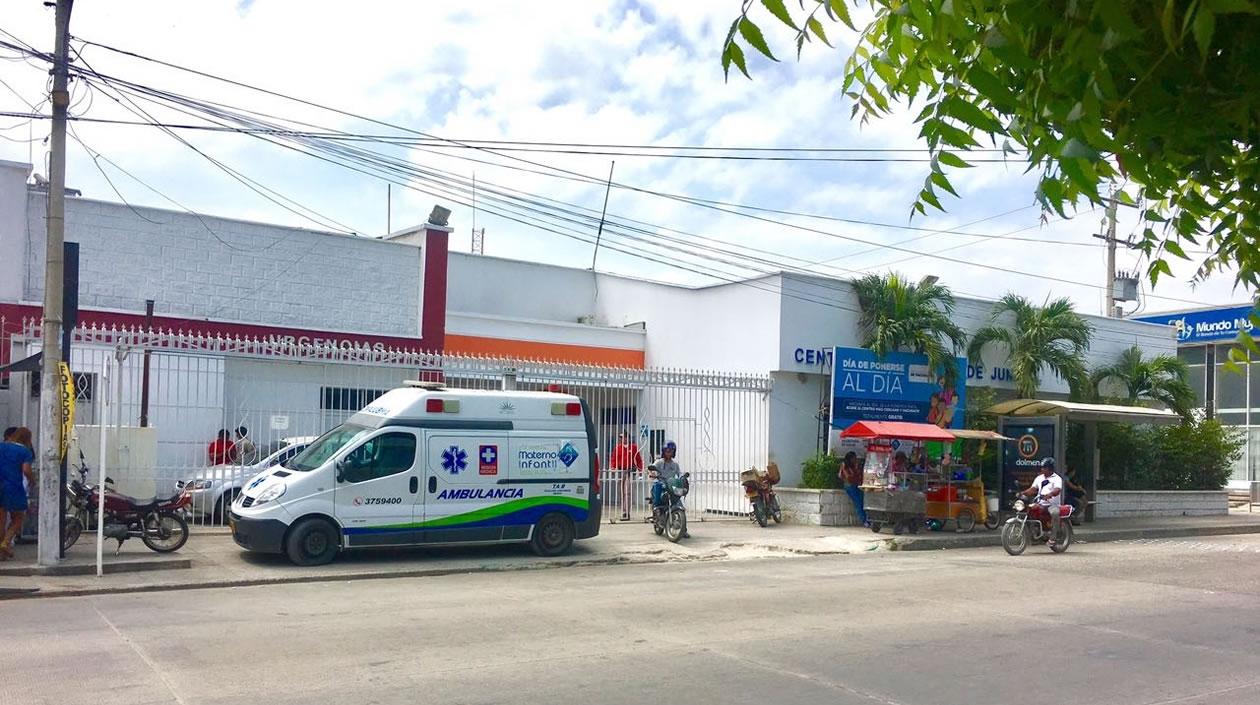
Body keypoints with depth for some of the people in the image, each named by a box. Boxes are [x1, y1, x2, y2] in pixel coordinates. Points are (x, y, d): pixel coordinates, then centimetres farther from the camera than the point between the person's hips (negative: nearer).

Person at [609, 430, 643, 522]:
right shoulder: (617, 448, 9)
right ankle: (624, 511, 21)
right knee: (620, 492, 9)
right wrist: (612, 467, -8)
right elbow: (613, 459, 8)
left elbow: (638, 459, 5)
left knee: (627, 492, -12)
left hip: (630, 471, -4)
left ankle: (626, 513, -14)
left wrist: (640, 469, -4)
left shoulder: (634, 447, 3)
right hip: (620, 471, 4)